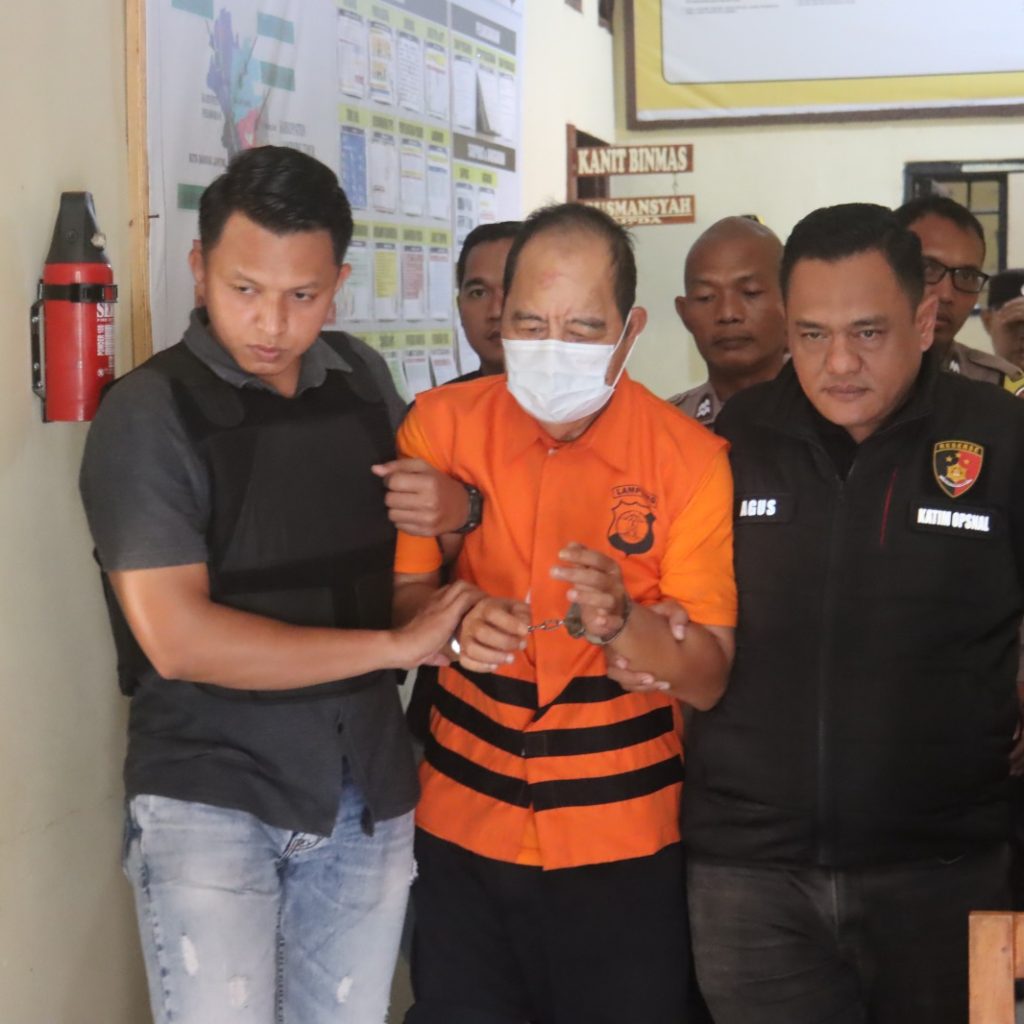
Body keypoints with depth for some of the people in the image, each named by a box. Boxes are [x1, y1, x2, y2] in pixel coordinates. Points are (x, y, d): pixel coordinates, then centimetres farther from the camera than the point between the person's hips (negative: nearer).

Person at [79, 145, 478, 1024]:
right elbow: (177, 639, -19)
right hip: (211, 796, -5)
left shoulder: (359, 384, 6)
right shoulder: (149, 411, -10)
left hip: (370, 793, 5)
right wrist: (395, 644, -14)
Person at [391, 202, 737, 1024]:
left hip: (624, 842, -1)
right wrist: (453, 622, -20)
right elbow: (399, 598, 2)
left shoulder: (689, 458, -10)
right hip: (463, 831, 2)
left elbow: (709, 677, -9)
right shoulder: (440, 425, -5)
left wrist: (622, 620, -29)